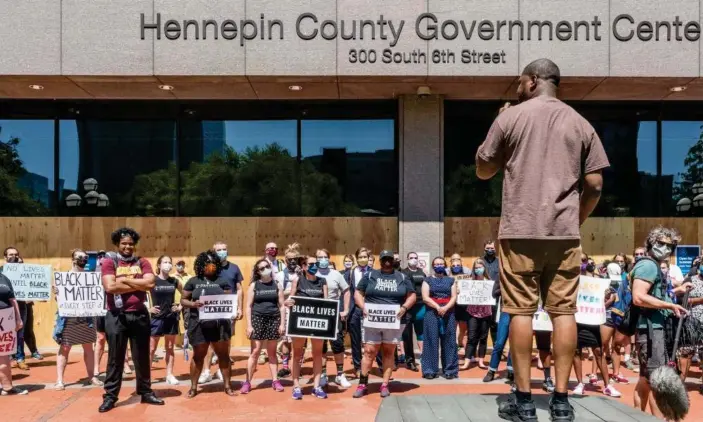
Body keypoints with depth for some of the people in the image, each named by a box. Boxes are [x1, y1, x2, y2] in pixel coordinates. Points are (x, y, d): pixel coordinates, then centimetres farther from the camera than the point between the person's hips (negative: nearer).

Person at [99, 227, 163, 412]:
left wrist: (124, 280, -10)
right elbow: (110, 287, -15)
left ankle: (146, 392, 22)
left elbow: (150, 284, -8)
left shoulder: (142, 263, 7)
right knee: (115, 358, 5)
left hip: (139, 315, 2)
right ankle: (110, 396, 14)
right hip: (116, 316, -2)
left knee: (142, 356, 11)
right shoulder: (109, 262, 0)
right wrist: (138, 285, -10)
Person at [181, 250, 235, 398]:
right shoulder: (193, 281, 7)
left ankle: (227, 386, 15)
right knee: (198, 355, 8)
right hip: (199, 324, -1)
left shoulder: (222, 281, 8)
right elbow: (183, 300, 6)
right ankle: (193, 387, 20)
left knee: (223, 354, 6)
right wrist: (193, 304, -14)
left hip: (220, 323, 1)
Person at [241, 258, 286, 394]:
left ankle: (275, 380, 16)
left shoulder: (276, 285, 6)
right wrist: (249, 325, -9)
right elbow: (248, 306, -1)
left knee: (272, 352, 10)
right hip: (258, 320, -1)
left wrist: (282, 323, -2)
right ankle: (247, 382, 5)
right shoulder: (254, 285, 2)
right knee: (255, 352, -2)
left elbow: (282, 306, 5)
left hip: (273, 320, 2)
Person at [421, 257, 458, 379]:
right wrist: (437, 307, -16)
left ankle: (450, 370, 8)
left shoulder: (450, 280, 13)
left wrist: (446, 307, -14)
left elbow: (454, 297, 4)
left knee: (449, 341, 2)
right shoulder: (427, 280, 8)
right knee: (431, 341, -2)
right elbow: (425, 298, -3)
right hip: (432, 313, -1)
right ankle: (430, 370, 2)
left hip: (448, 313, 2)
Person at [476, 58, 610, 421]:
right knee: (564, 311, 5)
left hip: (520, 230, -2)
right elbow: (595, 184, 6)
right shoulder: (581, 124, 11)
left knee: (521, 311, 1)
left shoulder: (510, 117, 2)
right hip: (565, 232, 3)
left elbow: (483, 171, 10)